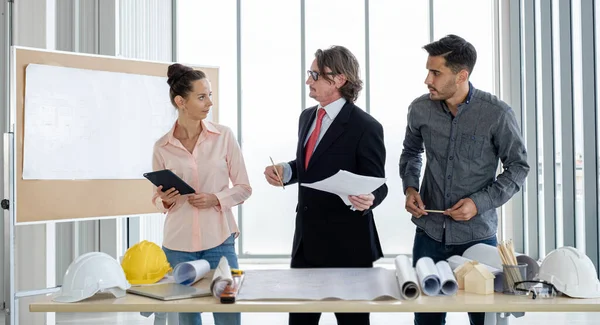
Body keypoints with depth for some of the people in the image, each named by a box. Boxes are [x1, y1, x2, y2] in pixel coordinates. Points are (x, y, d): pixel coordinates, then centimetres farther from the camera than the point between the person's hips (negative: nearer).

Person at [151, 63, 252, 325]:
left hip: (219, 240, 0)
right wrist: (166, 201, -12)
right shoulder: (162, 147, 0)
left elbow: (243, 188, 3)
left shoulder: (223, 136, -1)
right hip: (178, 244, 1)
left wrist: (216, 199, -13)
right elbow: (157, 198, 9)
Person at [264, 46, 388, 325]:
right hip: (306, 237, 7)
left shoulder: (365, 127, -15)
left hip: (346, 242, -7)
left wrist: (367, 199, -34)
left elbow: (378, 185, -12)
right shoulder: (307, 116, 7)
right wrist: (285, 171, -2)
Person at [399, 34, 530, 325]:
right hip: (429, 234, 3)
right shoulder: (420, 108, -4)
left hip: (477, 235, -2)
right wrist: (410, 188, -2)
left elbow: (518, 167, -3)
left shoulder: (497, 114, -13)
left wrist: (480, 202, -15)